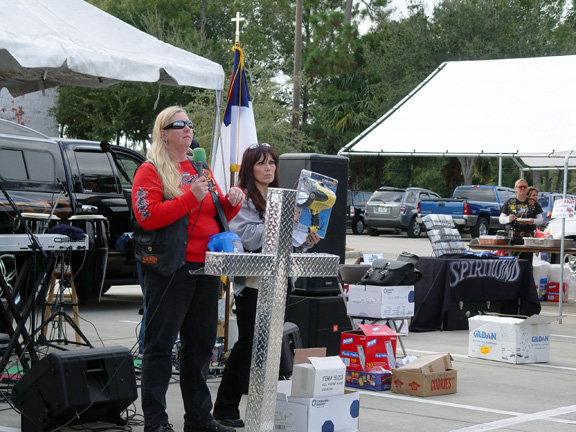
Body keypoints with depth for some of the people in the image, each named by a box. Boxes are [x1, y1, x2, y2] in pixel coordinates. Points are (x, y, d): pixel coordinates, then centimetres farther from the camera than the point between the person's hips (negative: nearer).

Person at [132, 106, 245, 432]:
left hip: (206, 267, 7)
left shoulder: (201, 168, 20)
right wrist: (191, 197, -21)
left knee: (201, 344, 11)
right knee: (161, 344, -2)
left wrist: (232, 202, 3)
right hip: (171, 268, -7)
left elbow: (217, 215, 25)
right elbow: (148, 216, -16)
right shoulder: (151, 171, -3)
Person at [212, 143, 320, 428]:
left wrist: (306, 241, 1)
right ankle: (226, 408, 2)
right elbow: (248, 238, -17)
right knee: (248, 343, -6)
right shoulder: (242, 199, -5)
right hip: (251, 283, -7)